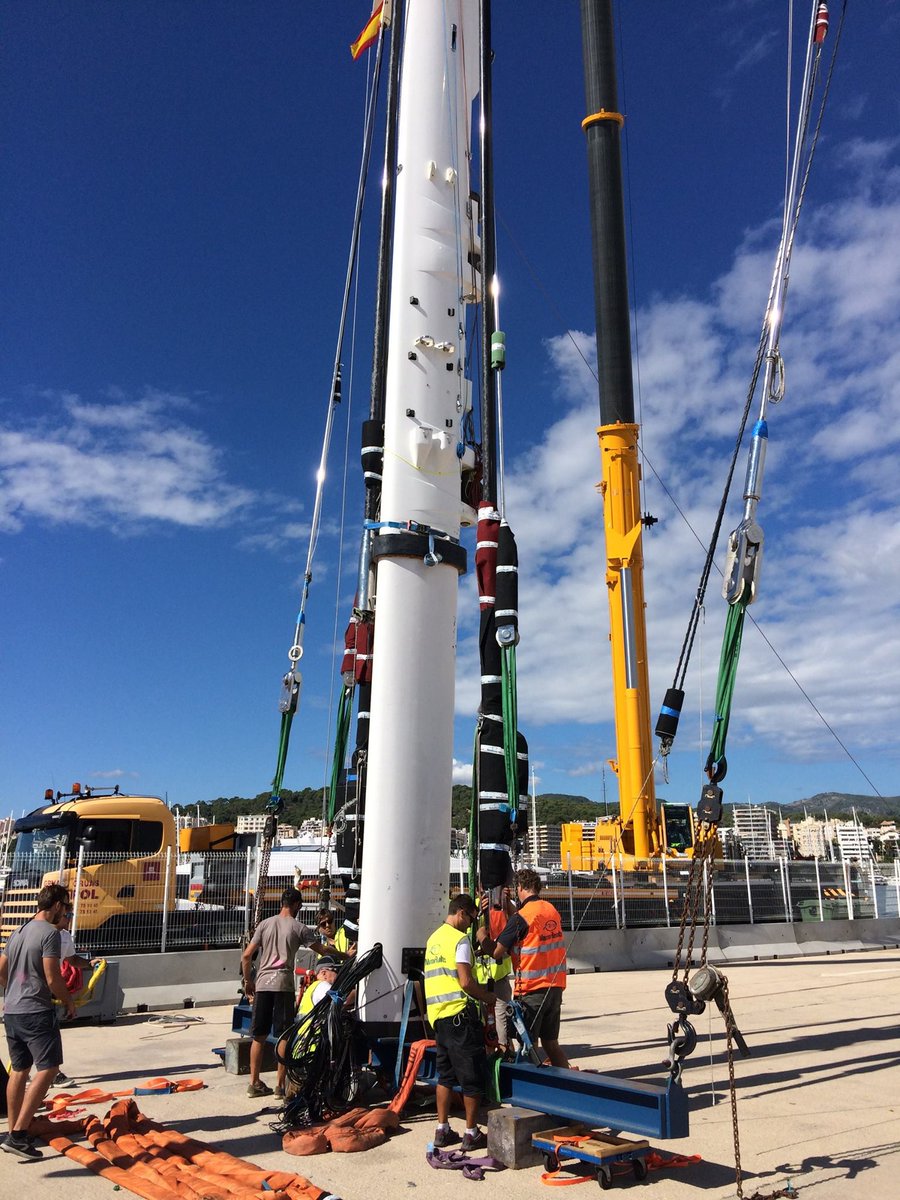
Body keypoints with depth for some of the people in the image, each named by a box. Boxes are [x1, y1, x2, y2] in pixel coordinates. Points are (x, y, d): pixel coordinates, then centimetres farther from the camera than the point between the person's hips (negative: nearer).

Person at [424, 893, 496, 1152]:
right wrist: (488, 997, -2)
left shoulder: (434, 938, 16)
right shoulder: (460, 939, -12)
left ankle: (442, 1129, 18)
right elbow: (466, 982, -18)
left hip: (437, 1013, 9)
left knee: (446, 1073, 16)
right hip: (459, 1013, -8)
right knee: (473, 1073, 2)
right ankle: (471, 1133, 8)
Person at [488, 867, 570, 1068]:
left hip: (531, 990, -7)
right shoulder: (552, 910, 6)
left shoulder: (521, 917, -15)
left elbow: (497, 952, -16)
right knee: (551, 1043, 16)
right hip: (555, 987, 7)